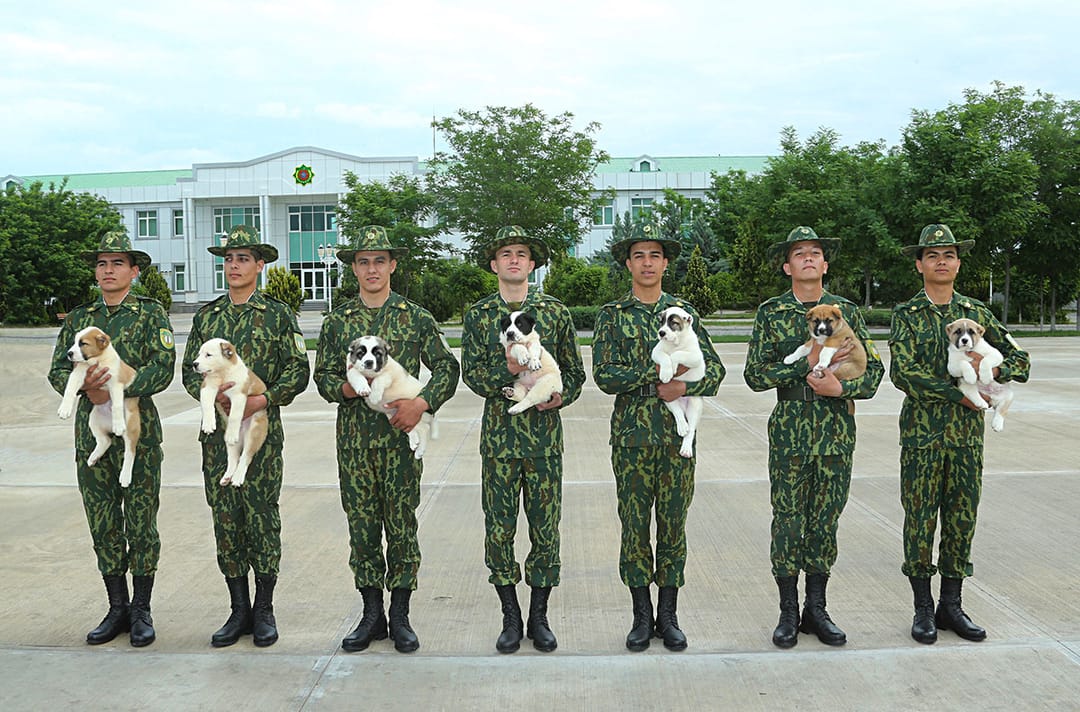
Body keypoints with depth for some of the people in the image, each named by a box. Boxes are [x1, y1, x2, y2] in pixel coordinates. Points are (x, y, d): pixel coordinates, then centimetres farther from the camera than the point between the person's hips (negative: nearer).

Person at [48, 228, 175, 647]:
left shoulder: (151, 314, 1)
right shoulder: (78, 319, 13)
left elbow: (163, 369, -10)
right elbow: (58, 371, 7)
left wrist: (113, 388, -19)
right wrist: (85, 384, -15)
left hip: (138, 431, -4)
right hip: (91, 432, 4)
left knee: (141, 523, 1)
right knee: (103, 524, 8)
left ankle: (141, 610, 13)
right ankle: (117, 608, 20)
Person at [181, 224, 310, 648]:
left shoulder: (277, 314, 1)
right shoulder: (207, 316, 12)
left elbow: (298, 370, -2)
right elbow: (190, 369, 12)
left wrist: (263, 399, -15)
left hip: (262, 429, -4)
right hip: (217, 430, 4)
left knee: (262, 516, 0)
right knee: (225, 517, 6)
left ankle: (264, 610, 12)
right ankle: (239, 609, 17)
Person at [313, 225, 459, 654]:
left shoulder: (416, 318, 4)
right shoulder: (337, 321, 8)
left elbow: (447, 367, 3)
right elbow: (324, 376, 9)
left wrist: (423, 402, -12)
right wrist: (345, 388, -13)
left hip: (401, 437, -1)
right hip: (354, 438, 2)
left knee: (402, 526, 3)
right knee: (362, 527, 6)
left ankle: (400, 617, 15)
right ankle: (371, 615, 18)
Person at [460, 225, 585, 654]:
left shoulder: (554, 312, 6)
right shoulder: (478, 314, 5)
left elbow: (575, 371, 10)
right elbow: (471, 374, -1)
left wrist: (562, 395, -10)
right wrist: (509, 369, -19)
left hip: (544, 431, 0)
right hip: (499, 433, 0)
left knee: (545, 527, 4)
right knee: (499, 528, 3)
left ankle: (539, 618, 19)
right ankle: (511, 618, 18)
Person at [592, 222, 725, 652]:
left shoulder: (684, 312, 9)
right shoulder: (613, 315, 4)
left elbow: (714, 369, 5)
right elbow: (604, 375, -8)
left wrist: (685, 386, -15)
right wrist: (659, 374, -15)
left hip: (677, 432, 1)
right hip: (631, 433, -1)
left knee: (673, 524, 6)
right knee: (634, 525, 4)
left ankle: (668, 616, 19)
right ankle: (641, 616, 17)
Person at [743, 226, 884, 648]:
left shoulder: (846, 311, 8)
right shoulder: (771, 313, 3)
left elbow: (874, 370, 7)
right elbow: (755, 375, -4)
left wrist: (842, 387, -12)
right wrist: (807, 362, -13)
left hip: (837, 429, 2)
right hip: (790, 427, -2)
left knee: (825, 518, 7)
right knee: (788, 519, 1)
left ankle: (816, 609, 19)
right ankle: (788, 612, 13)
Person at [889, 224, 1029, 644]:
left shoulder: (976, 313, 9)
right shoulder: (906, 315, 0)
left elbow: (1020, 360, 11)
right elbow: (903, 373, -12)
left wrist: (992, 370, -11)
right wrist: (959, 394, -14)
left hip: (967, 432, 3)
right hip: (921, 431, -3)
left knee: (962, 518, 7)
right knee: (920, 519, 1)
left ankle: (951, 605, 19)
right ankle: (923, 608, 13)